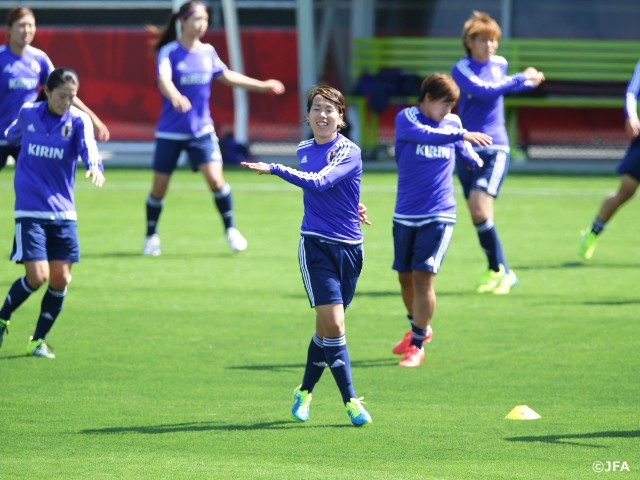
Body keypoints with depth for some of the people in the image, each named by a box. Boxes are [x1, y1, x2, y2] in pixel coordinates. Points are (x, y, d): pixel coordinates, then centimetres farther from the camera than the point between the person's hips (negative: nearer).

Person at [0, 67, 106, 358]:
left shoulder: (78, 120, -5)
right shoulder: (28, 114, -1)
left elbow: (88, 146, -26)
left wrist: (95, 166, -42)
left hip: (63, 212, 1)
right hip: (30, 211, -1)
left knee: (60, 280, -2)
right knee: (37, 276, -13)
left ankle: (38, 340, 16)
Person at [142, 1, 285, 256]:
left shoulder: (207, 52, 4)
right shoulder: (169, 52, -11)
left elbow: (227, 76, 22)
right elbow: (163, 79, -30)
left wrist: (262, 85, 26)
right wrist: (175, 97, -52)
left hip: (201, 130, 3)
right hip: (170, 131, -3)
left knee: (215, 178, -14)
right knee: (159, 187, 4)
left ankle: (231, 230, 2)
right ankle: (151, 236, 24)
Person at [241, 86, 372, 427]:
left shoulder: (349, 152, -8)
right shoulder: (304, 150, 7)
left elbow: (318, 182, -25)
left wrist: (273, 169, -26)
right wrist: (347, 204, 9)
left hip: (349, 247, -1)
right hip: (316, 244, 1)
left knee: (327, 326, 8)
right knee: (333, 323, -12)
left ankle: (305, 392, 28)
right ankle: (350, 401, -10)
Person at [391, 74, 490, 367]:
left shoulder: (453, 123, 5)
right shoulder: (406, 119, -5)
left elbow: (467, 155, 20)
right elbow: (424, 134, -27)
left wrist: (477, 163, -1)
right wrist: (462, 135, -37)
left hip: (438, 216, 0)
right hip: (405, 216, 0)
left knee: (423, 277, -11)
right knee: (405, 277, 11)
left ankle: (417, 346, -4)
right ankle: (419, 329, 36)